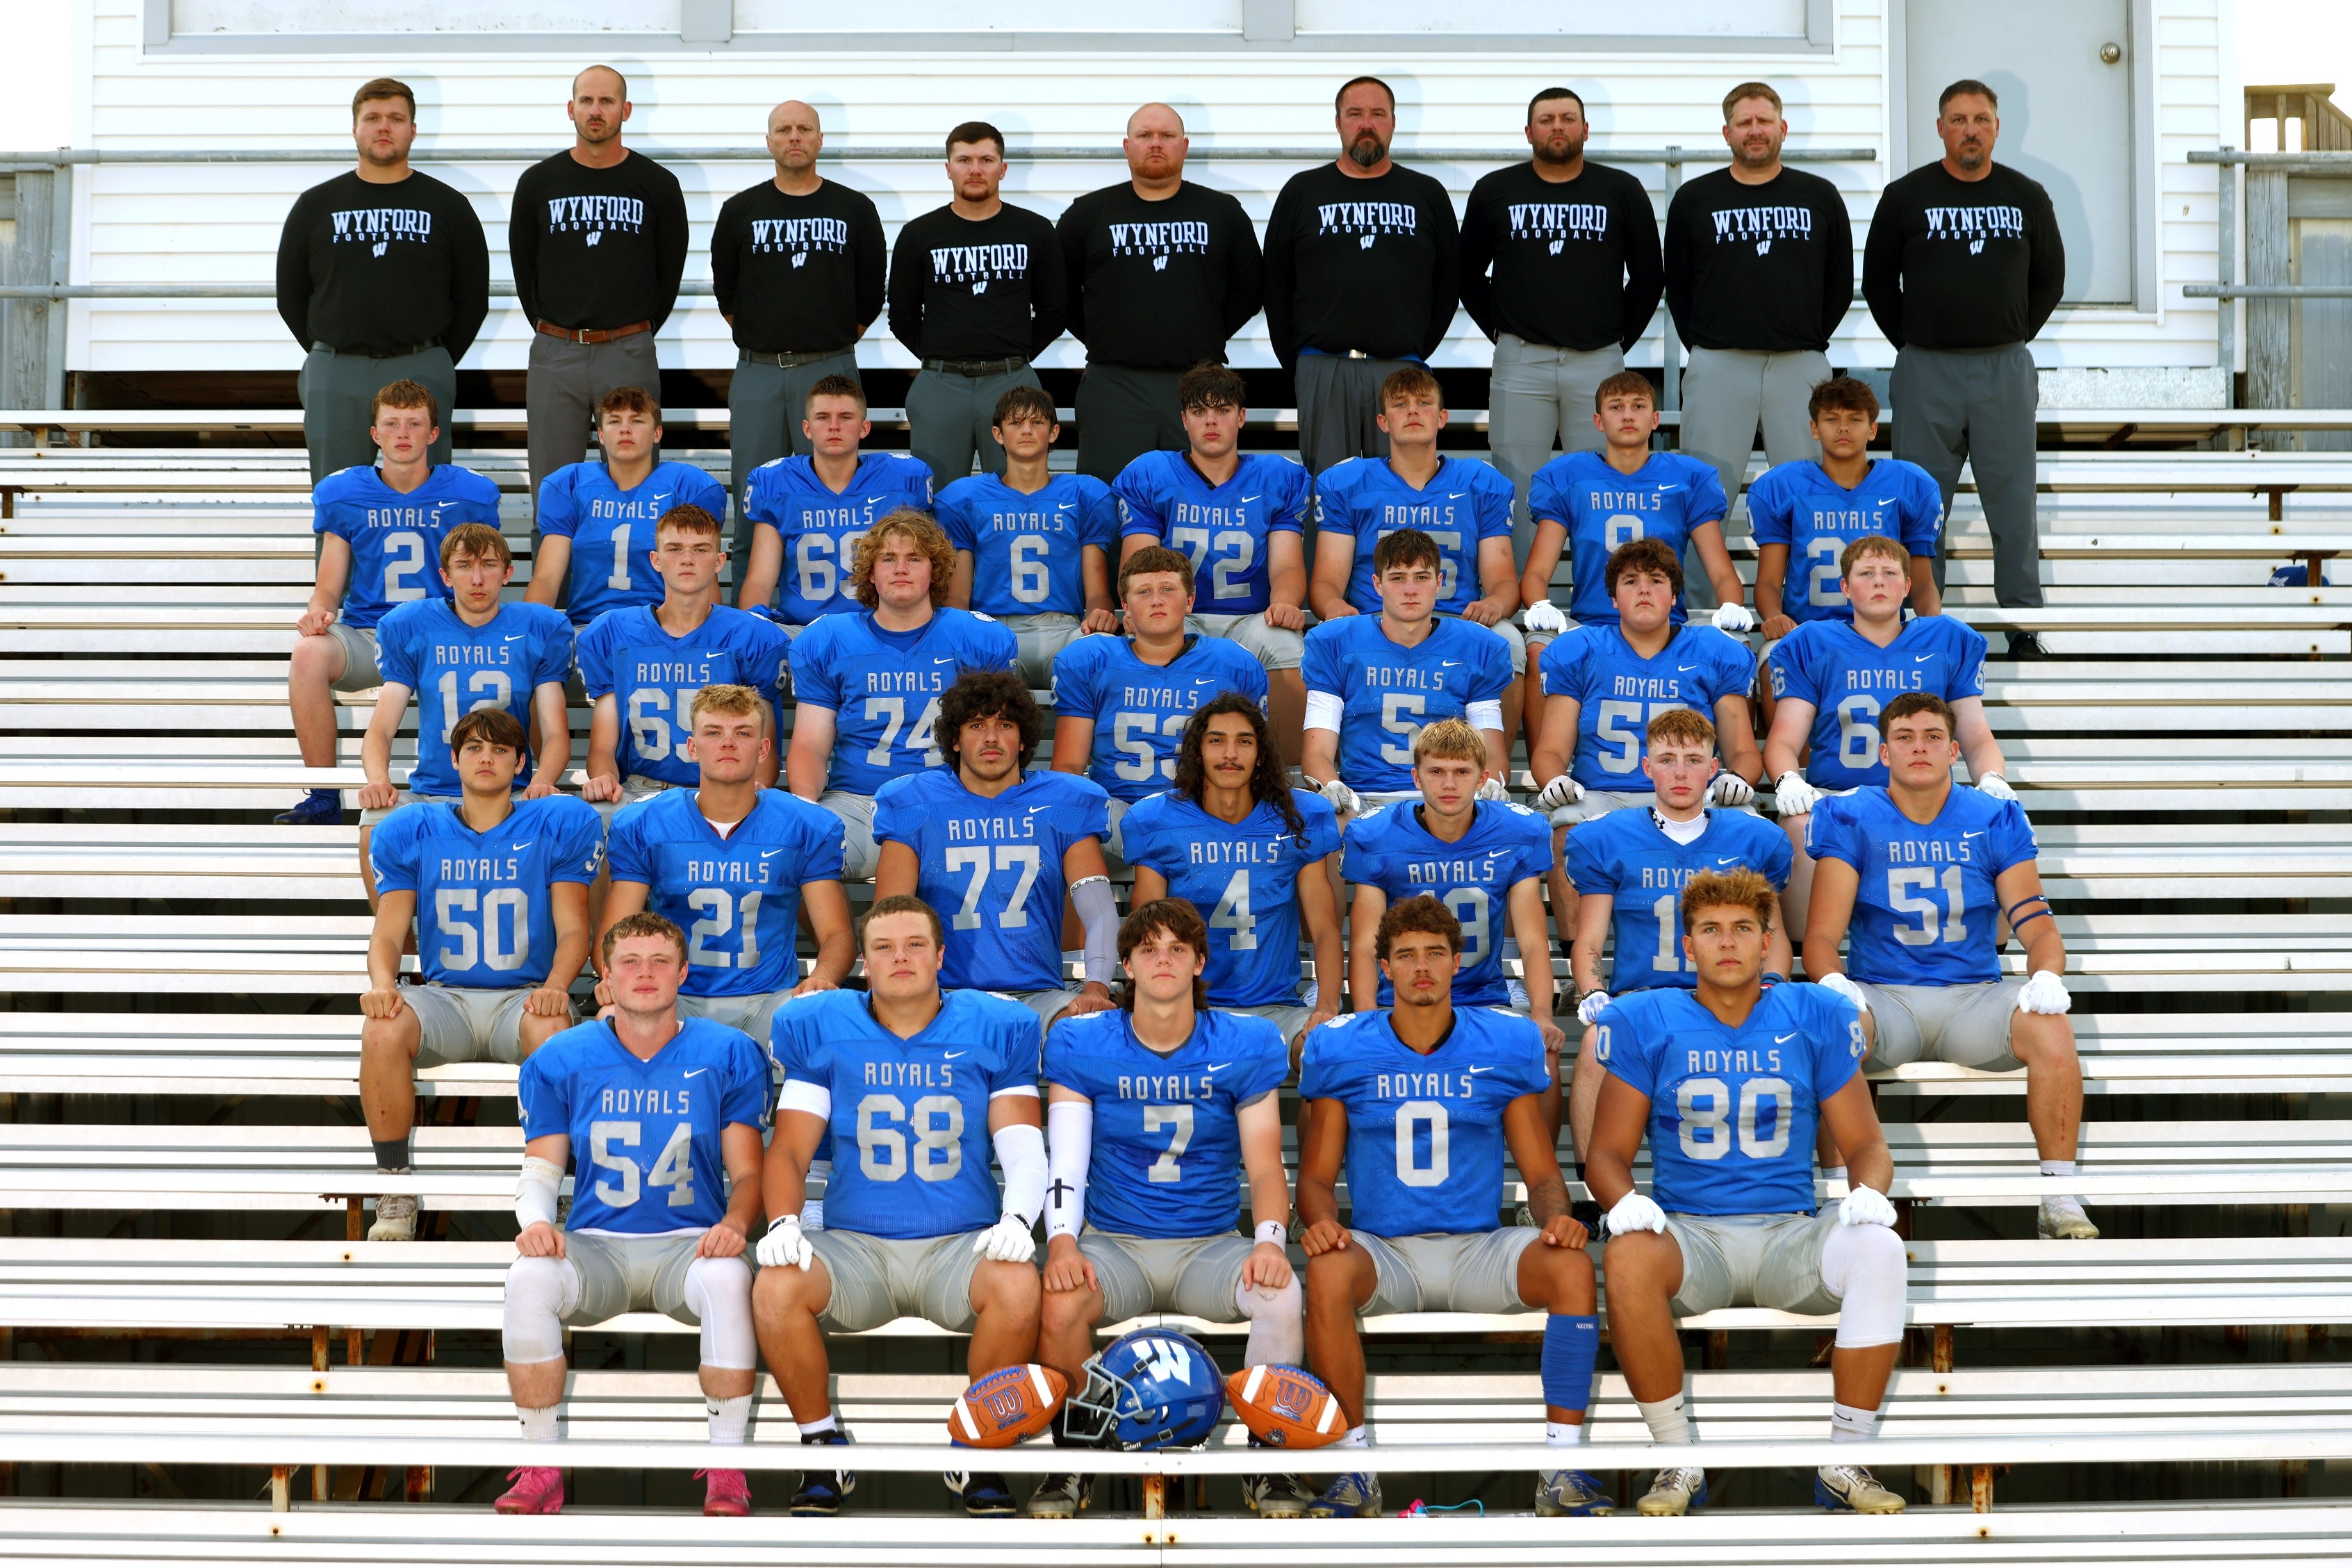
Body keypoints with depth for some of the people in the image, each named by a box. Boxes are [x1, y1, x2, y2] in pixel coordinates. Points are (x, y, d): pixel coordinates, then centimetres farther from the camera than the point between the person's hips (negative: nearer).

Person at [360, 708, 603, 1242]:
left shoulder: (559, 825, 5)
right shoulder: (412, 831, 10)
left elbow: (572, 928, 1)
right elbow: (389, 930, 6)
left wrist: (556, 985, -21)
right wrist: (382, 982, -18)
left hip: (524, 997, -2)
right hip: (444, 997, 2)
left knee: (550, 1030, -38)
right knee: (381, 1030, -32)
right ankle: (394, 1191, -18)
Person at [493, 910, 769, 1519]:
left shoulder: (729, 1055, 3)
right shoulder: (560, 1061, 6)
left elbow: (747, 1172, 3)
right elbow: (540, 1170, 7)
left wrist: (736, 1224, -19)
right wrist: (535, 1220, -16)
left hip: (690, 1244, -1)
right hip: (595, 1244, 1)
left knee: (729, 1279, -36)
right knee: (528, 1278, -31)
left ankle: (727, 1469, -23)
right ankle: (541, 1469, -19)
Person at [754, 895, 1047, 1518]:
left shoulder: (996, 1029, 7)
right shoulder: (820, 1029, 8)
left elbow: (1024, 1148, 2)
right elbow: (788, 1150, 5)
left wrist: (1016, 1218, -19)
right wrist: (783, 1222, -15)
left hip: (961, 1244, -1)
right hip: (854, 1245, 1)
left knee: (1018, 1286, -34)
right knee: (776, 1288, -30)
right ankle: (823, 1448, -6)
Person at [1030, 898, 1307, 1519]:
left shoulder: (1246, 1046, 2)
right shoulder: (1081, 1045, 2)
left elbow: (1265, 1166, -1)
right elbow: (1065, 1160, -4)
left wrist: (1270, 1240, -21)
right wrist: (1062, 1240, -23)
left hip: (1211, 1246, 1)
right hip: (1113, 1244, 0)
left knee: (1283, 1293, -31)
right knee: (1059, 1302, -33)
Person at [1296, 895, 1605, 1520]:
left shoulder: (1506, 1044, 6)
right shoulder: (1341, 1049, 5)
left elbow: (1541, 1171, 9)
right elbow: (1316, 1175, 6)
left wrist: (1555, 1216, -15)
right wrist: (1320, 1220, -18)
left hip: (1478, 1250, 1)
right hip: (1383, 1251, -1)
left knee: (1572, 1267, -29)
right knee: (1326, 1274, -35)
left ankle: (1562, 1468, -23)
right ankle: (1354, 1470, -23)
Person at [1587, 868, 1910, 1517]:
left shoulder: (1813, 1018, 10)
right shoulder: (1648, 1024, 7)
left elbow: (1866, 1146, 11)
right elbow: (1607, 1154, 5)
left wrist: (1869, 1191, -13)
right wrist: (1625, 1202, -18)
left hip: (1790, 1235, 1)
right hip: (1689, 1233, -1)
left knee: (1879, 1247, -31)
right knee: (1629, 1256, -36)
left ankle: (1845, 1461, -19)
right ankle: (1679, 1461, -21)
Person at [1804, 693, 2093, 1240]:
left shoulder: (1995, 820, 7)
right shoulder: (1851, 820, 3)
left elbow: (2037, 925, 4)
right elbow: (1822, 934, -2)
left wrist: (2046, 977, -19)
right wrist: (1832, 980, -25)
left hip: (1973, 997, 1)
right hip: (1882, 996, -1)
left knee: (2052, 1030, -29)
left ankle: (2059, 1199, -19)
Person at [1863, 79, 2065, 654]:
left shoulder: (2027, 196, 8)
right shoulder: (1905, 197, 2)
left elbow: (2050, 278, 16)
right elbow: (1877, 281, 8)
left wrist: (2015, 338, 8)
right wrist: (1911, 344, 2)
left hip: (2005, 368, 1)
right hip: (1927, 370, -1)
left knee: (2013, 499, 2)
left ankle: (2023, 621, 10)